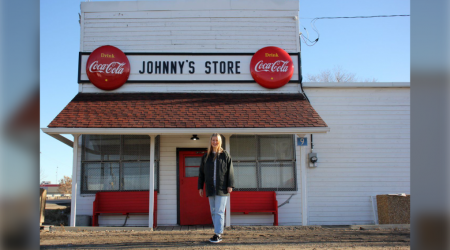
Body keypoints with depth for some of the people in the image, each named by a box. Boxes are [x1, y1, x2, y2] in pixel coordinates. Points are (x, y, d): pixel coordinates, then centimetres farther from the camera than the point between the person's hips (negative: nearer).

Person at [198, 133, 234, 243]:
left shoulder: (225, 155, 3)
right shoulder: (206, 156, 11)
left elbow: (230, 171, 0)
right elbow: (201, 173, 13)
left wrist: (230, 185, -7)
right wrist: (200, 187, 8)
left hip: (222, 188, -4)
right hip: (210, 188, 4)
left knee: (219, 211, -9)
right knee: (213, 211, 7)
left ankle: (218, 234, -9)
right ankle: (219, 233, 16)